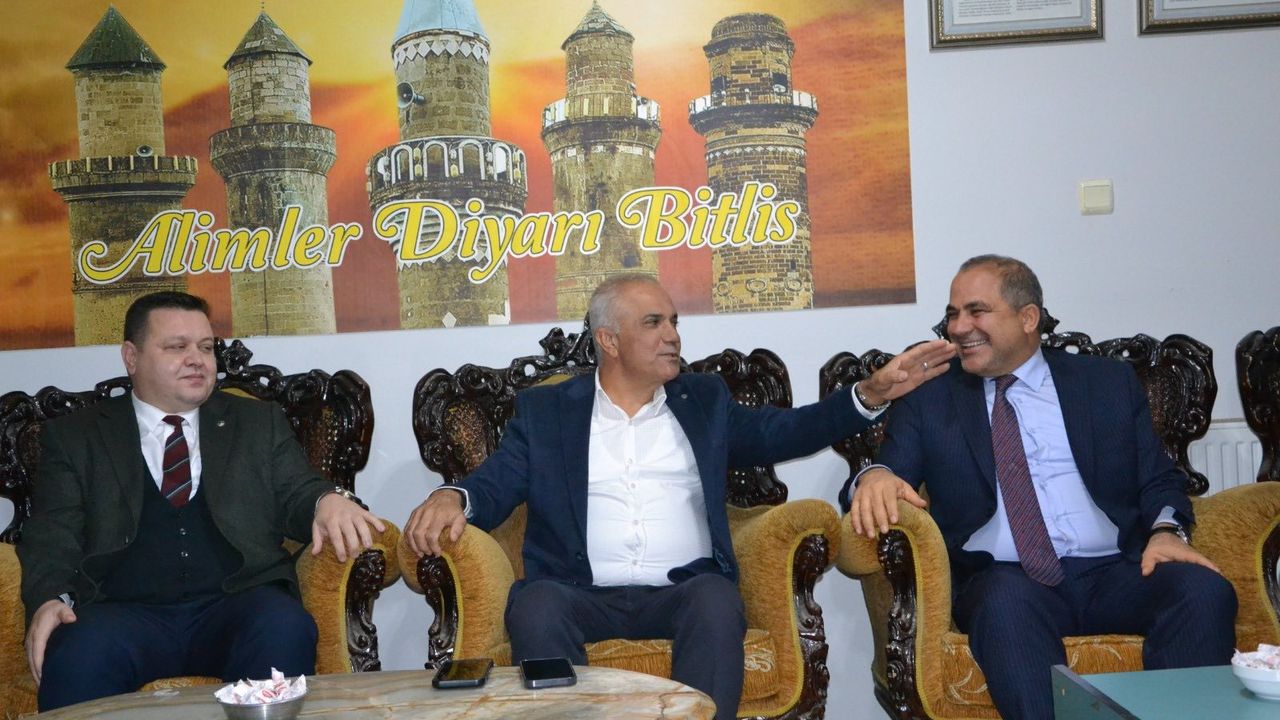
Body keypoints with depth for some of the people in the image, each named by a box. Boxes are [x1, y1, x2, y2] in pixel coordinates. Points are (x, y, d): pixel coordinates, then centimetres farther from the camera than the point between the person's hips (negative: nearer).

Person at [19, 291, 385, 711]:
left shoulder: (259, 422, 21)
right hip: (125, 613, -1)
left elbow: (294, 496, 12)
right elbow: (53, 533, 8)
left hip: (237, 604, 2)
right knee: (77, 655, -35)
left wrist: (328, 502, -14)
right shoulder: (74, 436, 17)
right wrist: (51, 599, -14)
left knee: (285, 632, -33)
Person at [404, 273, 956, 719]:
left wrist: (871, 394, 3)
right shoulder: (544, 410, 14)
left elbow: (782, 433, 15)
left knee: (717, 599, -32)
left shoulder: (704, 400, 20)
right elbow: (494, 485, 8)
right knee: (536, 607, -32)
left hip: (684, 592, 1)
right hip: (583, 596, -1)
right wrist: (452, 498, -17)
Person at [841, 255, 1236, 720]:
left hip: (1114, 573, 2)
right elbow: (891, 471, 7)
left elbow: (1159, 480, 16)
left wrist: (1166, 530, -7)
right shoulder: (927, 403, 14)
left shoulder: (1110, 382, 16)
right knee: (1005, 601, -36)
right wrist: (875, 478, -18)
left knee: (1204, 591, -27)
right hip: (1006, 579, -2)